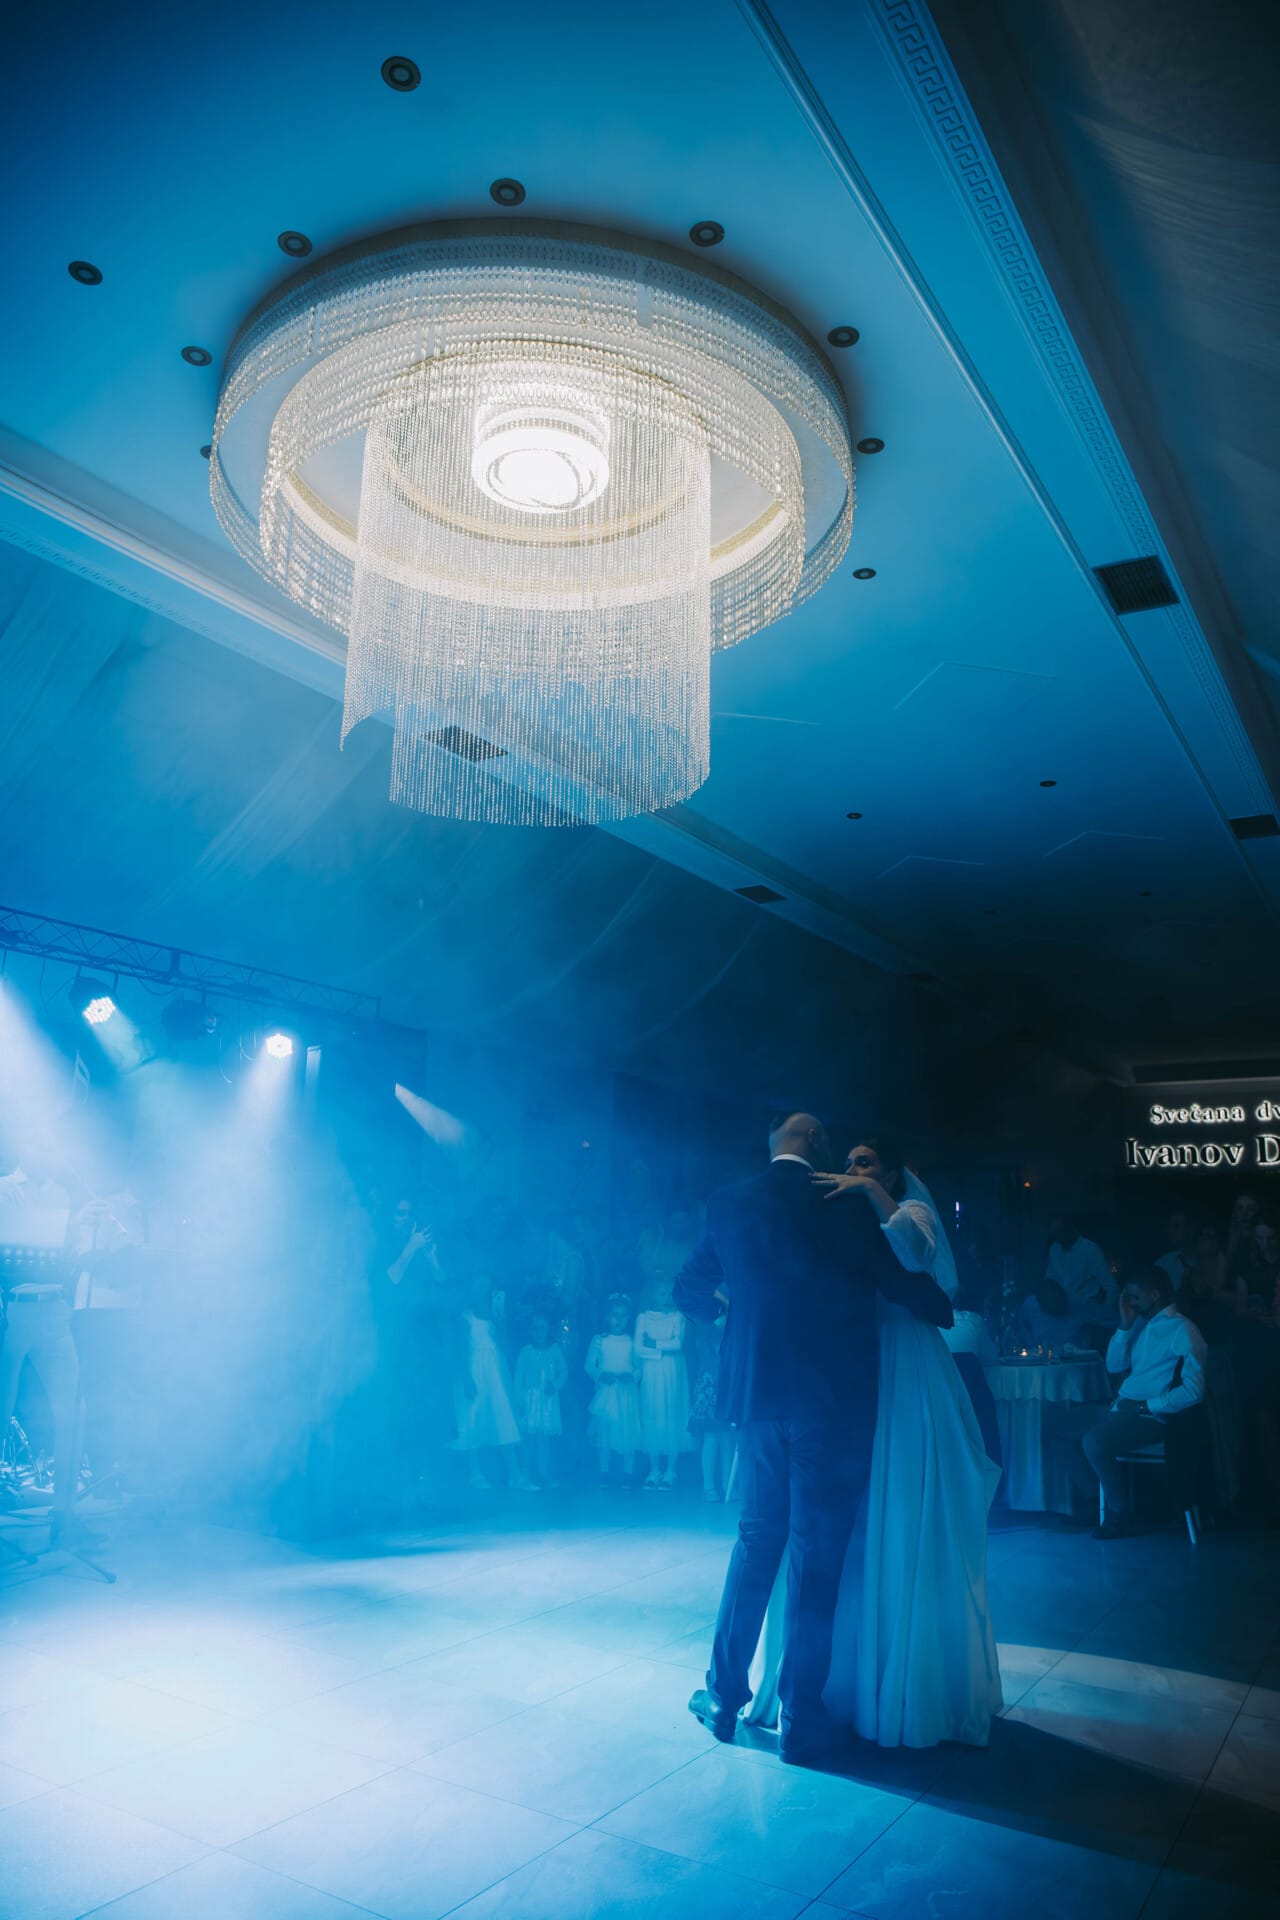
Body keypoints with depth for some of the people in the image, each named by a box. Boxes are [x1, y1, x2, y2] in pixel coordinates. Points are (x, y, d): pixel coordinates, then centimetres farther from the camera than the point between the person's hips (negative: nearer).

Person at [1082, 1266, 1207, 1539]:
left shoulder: (1183, 1331, -12)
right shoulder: (1141, 1323, 12)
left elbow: (1194, 1391, -19)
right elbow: (1114, 1366, 13)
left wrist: (1143, 1406, -17)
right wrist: (1125, 1325, 2)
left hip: (1151, 1415, -9)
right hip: (1122, 1406, 9)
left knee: (1094, 1441, -26)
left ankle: (1118, 1512, -6)